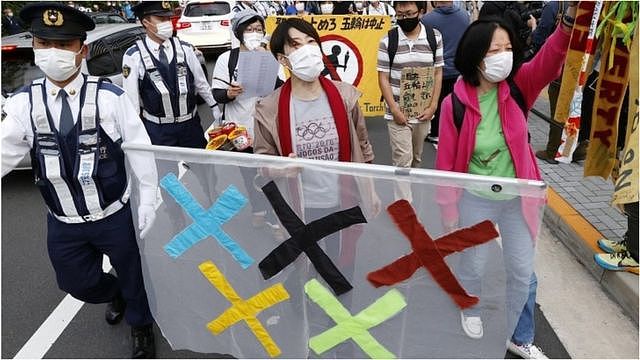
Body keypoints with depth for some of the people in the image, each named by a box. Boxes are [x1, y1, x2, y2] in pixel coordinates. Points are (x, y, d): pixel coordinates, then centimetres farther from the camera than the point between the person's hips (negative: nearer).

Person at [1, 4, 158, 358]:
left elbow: (140, 150, -11)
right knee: (78, 284, 22)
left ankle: (140, 328, 47)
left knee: (132, 273, 16)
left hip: (114, 216, -3)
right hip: (63, 223, 4)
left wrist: (147, 200, -10)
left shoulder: (109, 97, -15)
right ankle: (115, 295, 59)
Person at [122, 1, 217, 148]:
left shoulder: (184, 48, 0)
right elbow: (131, 98, -5)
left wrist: (215, 107, 14)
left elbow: (201, 82, 9)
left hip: (191, 125, 3)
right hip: (156, 130, -2)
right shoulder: (133, 56, -8)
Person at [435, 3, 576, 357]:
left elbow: (548, 63, -28)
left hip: (517, 198, 3)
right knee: (474, 265, 18)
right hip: (475, 200, -3)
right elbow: (446, 160, -11)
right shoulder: (455, 103, -16)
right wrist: (449, 211, -6)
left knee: (523, 272, 15)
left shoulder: (517, 88, -8)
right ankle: (471, 309, 52)